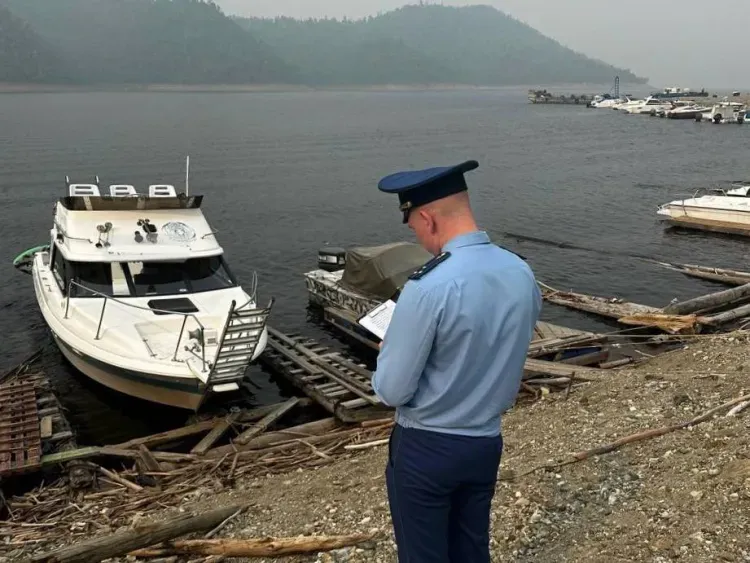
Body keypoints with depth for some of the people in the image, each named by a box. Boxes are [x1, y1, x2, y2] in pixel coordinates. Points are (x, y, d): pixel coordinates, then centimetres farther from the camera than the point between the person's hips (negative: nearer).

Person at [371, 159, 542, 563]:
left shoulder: (428, 288, -26)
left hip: (424, 450, -6)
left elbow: (392, 390, -19)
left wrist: (391, 348, 0)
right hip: (487, 442, 6)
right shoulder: (523, 275, -5)